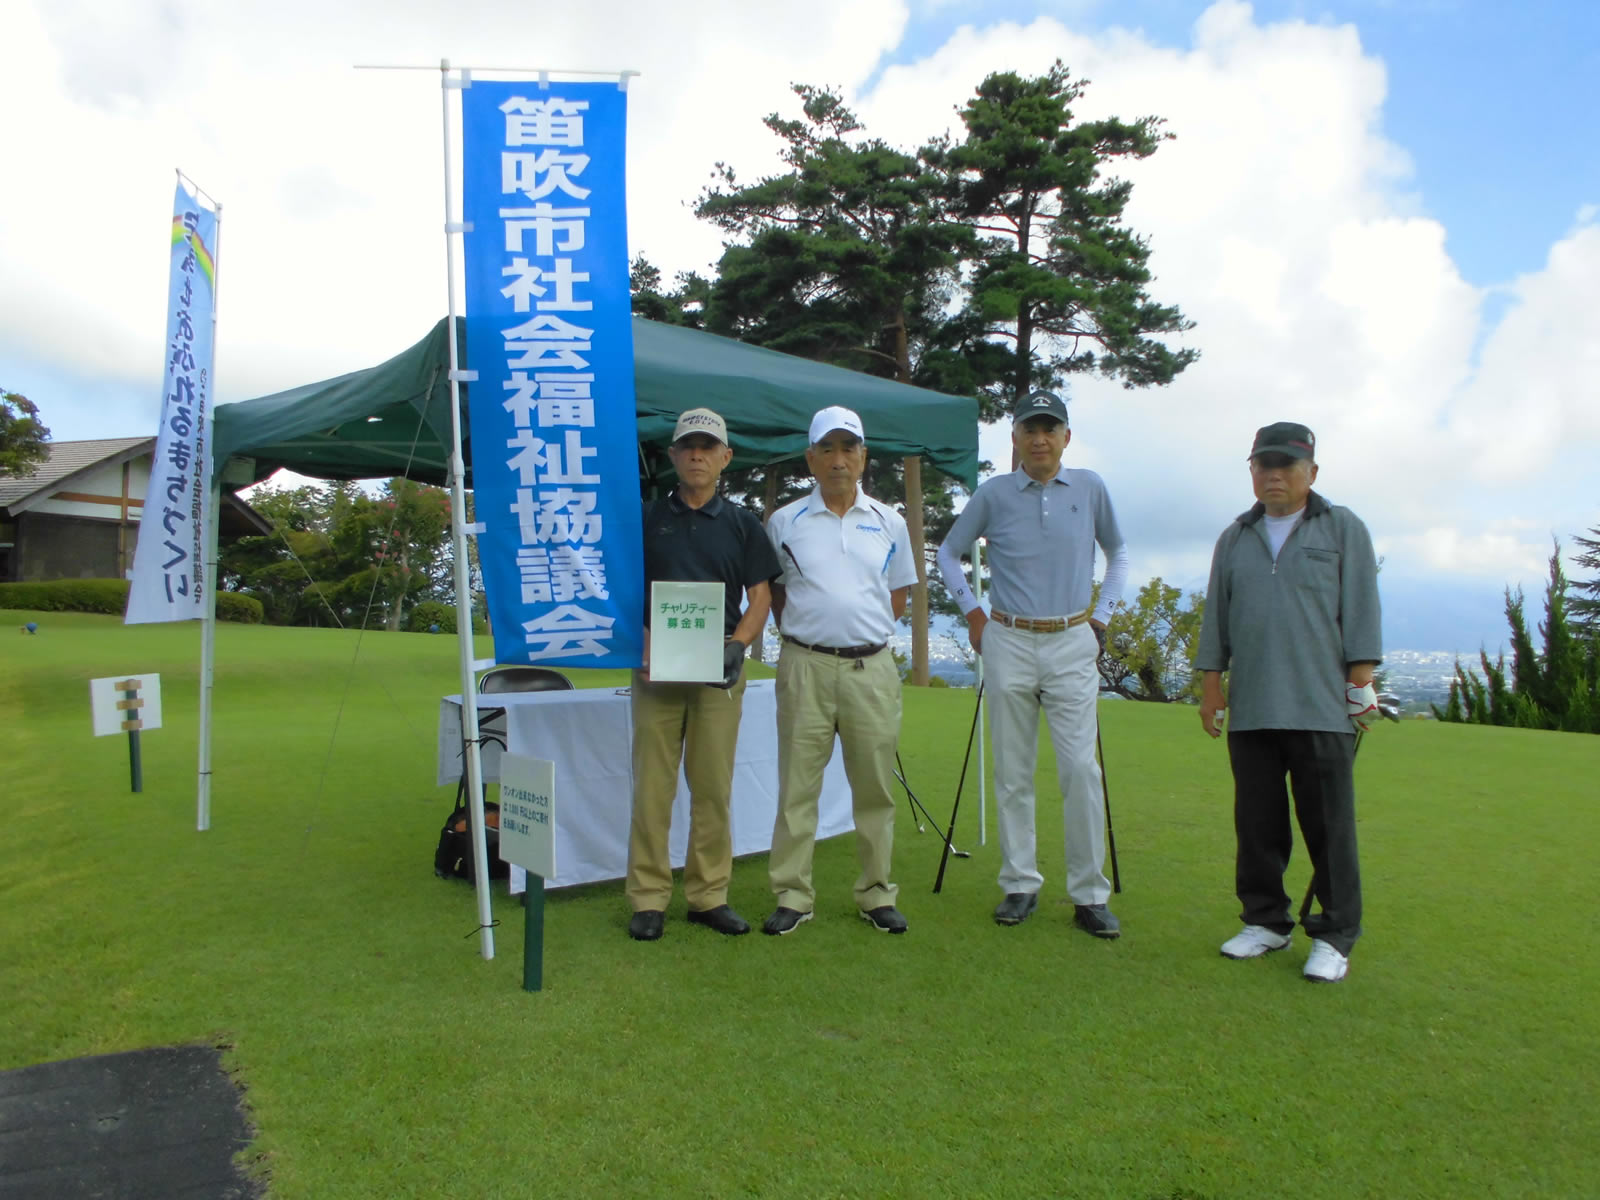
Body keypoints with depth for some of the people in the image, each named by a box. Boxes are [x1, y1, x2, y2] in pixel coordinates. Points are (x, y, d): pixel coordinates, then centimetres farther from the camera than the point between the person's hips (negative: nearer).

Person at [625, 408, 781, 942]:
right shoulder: (646, 518, 11)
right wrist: (641, 644, -9)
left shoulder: (742, 523, 11)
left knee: (714, 786, 4)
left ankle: (709, 894, 15)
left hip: (720, 670, 1)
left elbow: (760, 596, 7)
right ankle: (648, 898, 8)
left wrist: (737, 645, -10)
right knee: (652, 784, -1)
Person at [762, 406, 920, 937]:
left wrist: (864, 632, 8)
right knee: (797, 785, 2)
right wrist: (804, 633, 4)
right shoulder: (784, 522, 4)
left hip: (872, 668, 1)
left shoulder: (889, 523, 8)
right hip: (805, 666, -1)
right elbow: (773, 590, 13)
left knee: (874, 788, 7)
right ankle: (792, 896, 12)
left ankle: (877, 894, 19)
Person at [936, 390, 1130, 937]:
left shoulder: (1090, 488, 5)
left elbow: (1118, 553, 20)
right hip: (1009, 644, 0)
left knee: (1081, 769, -6)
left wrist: (1102, 614, 11)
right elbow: (948, 552, 15)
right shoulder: (993, 494, 3)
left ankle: (1090, 895, 4)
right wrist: (971, 610, 7)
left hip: (1072, 645, 0)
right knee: (1012, 772, 4)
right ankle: (1021, 885, 16)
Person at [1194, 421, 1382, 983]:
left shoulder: (1343, 529, 7)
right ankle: (1266, 921, 19)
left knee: (1328, 825, -1)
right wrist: (1210, 685, 10)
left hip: (1321, 706, -3)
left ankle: (1335, 936, 10)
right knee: (1257, 822, 7)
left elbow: (1360, 609, 1)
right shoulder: (1235, 538, 17)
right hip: (1250, 708, 4)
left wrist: (1361, 682, -6)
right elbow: (1216, 616, 16)